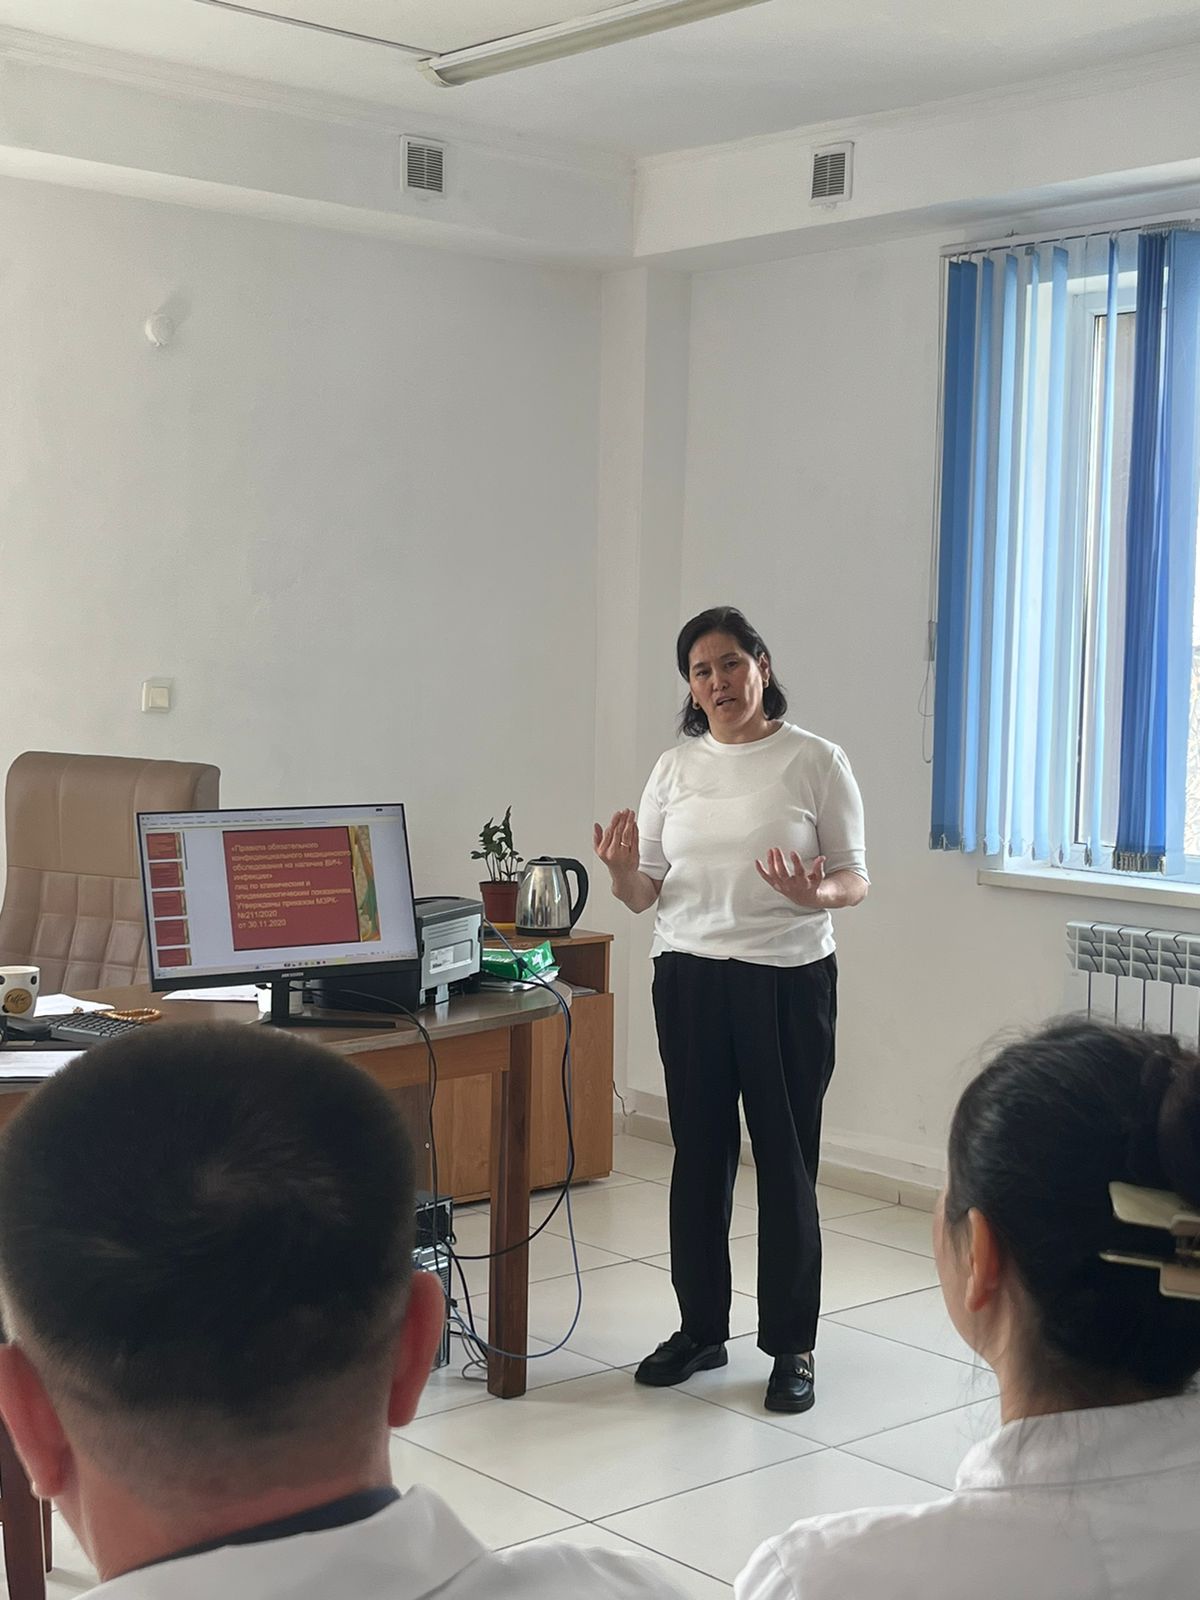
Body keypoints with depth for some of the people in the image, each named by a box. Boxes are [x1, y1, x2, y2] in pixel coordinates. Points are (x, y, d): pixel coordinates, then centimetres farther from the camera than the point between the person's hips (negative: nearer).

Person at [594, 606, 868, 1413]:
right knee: (699, 1156, 11)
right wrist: (621, 869, -14)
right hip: (689, 981, 4)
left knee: (786, 1164, 1)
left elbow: (856, 876, -3)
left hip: (788, 982, -4)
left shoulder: (815, 761, -3)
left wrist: (817, 893, -24)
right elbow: (646, 892, 8)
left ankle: (792, 1346, 14)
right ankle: (701, 1329, 25)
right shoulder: (676, 768, 7)